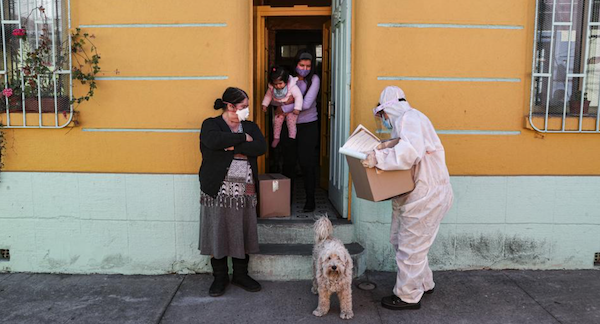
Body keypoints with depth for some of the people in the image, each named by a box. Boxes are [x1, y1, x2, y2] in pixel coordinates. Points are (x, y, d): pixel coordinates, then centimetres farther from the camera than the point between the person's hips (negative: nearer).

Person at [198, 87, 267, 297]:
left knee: (243, 233, 9)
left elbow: (261, 147, -6)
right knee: (218, 233, 3)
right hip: (218, 190, -4)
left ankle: (241, 275, 25)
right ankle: (220, 277, 20)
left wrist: (234, 146, -15)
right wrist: (242, 138, -13)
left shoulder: (250, 127, 12)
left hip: (245, 191, 4)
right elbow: (214, 141, -24)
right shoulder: (211, 124, -1)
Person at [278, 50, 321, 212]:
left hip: (308, 126, -3)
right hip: (290, 125, 3)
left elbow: (307, 104, -17)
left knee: (307, 163, -3)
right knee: (288, 161, 6)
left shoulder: (314, 79, -7)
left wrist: (284, 109, -16)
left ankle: (310, 199, 9)